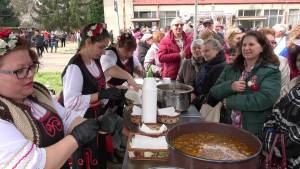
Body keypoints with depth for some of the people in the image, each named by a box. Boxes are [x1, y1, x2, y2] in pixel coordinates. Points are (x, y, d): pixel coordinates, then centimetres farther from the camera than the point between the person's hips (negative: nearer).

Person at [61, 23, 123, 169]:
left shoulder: (95, 61, 3)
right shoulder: (75, 67, -23)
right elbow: (70, 102, -29)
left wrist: (109, 92, -1)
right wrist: (101, 95, -32)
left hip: (97, 120, 8)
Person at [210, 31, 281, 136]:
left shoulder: (271, 71, -8)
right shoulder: (231, 69, 6)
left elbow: (265, 99, -23)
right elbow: (214, 91, 1)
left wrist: (230, 101, -17)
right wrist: (230, 86, -19)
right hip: (228, 127, 4)